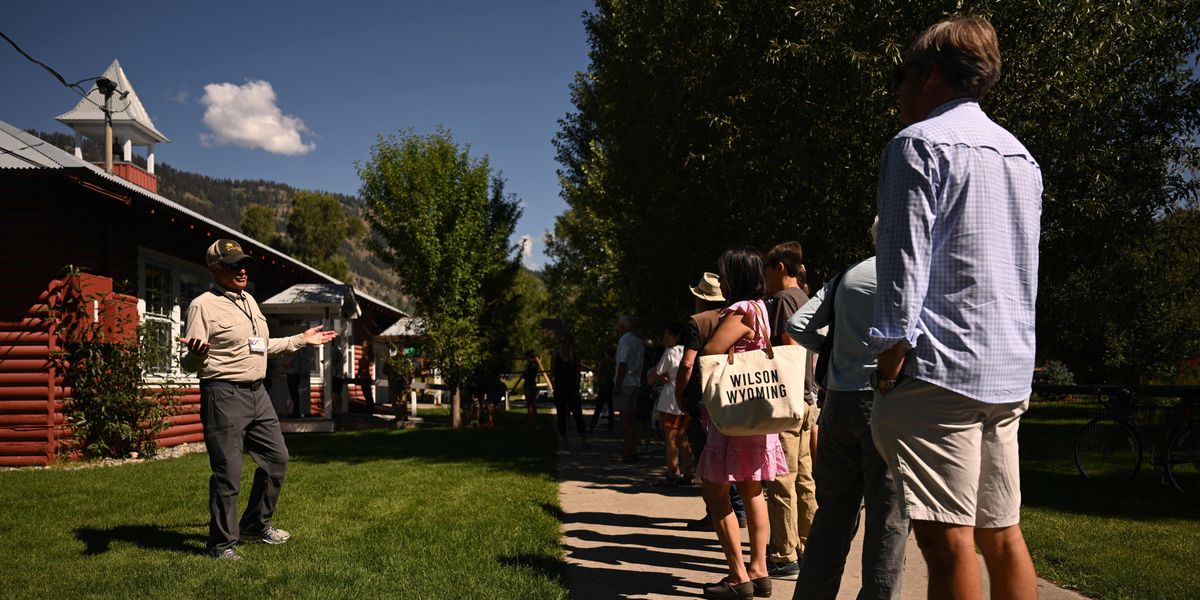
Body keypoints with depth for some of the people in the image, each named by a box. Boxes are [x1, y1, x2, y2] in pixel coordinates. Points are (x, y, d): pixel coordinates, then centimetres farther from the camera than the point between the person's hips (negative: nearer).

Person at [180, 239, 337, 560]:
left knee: (277, 459, 15)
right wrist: (196, 353, -38)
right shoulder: (203, 305, -11)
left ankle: (256, 524, 31)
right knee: (228, 473, -6)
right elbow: (190, 364, -15)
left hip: (257, 392, 9)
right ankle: (222, 543, 9)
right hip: (224, 395, -8)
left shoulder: (249, 300, 14)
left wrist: (301, 340, 30)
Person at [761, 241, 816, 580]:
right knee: (803, 478, 13)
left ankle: (784, 558, -1)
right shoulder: (805, 299, 18)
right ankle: (806, 547, 20)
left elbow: (788, 350, -18)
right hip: (806, 399, 9)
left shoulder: (783, 299, -10)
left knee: (782, 481, -5)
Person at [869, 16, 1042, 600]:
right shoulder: (1021, 157, 21)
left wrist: (892, 350, -10)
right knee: (1002, 534, 12)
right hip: (1008, 375, 9)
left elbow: (905, 261, -13)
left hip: (940, 366, -8)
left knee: (947, 541, -8)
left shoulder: (919, 143, -4)